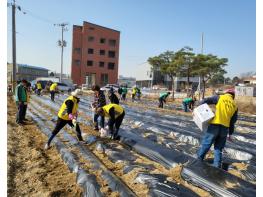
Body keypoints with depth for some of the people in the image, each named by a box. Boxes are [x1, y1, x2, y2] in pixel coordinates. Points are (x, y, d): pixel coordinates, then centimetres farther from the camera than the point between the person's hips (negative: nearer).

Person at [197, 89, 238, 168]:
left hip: (215, 125, -4)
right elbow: (233, 122, 16)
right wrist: (230, 134, 22)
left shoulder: (220, 98, 3)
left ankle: (199, 159, 26)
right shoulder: (235, 106, 14)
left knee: (206, 144, 10)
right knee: (218, 148, 16)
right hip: (225, 128, 4)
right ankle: (217, 165, 15)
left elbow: (205, 101, -4)